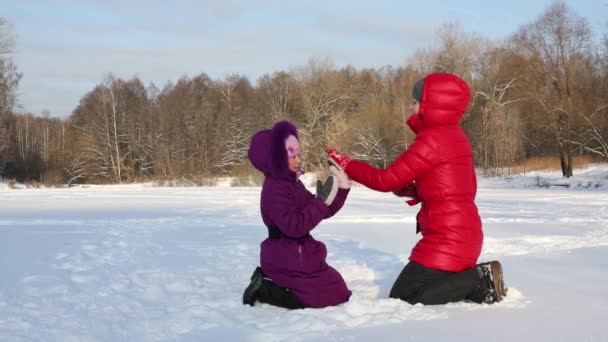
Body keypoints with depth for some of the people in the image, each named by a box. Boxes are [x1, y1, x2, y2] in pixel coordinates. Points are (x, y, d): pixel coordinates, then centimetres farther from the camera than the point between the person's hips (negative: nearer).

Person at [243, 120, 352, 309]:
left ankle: (266, 279, 10)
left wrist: (340, 190, 0)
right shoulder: (275, 189, -21)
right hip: (287, 260, -10)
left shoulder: (293, 183, 11)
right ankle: (263, 289, -7)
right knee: (334, 296, -4)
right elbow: (295, 226, -31)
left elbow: (322, 212, 14)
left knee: (332, 289, 21)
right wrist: (322, 201, -28)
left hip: (297, 256, 10)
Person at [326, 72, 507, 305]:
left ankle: (479, 280, -8)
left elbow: (386, 180, -13)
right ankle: (480, 278, 5)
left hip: (447, 239, -9)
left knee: (401, 298, -3)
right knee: (415, 285, 19)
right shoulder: (455, 136, 11)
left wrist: (346, 164, 0)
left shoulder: (432, 139, -16)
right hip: (463, 234, 9)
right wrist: (412, 190, 9)